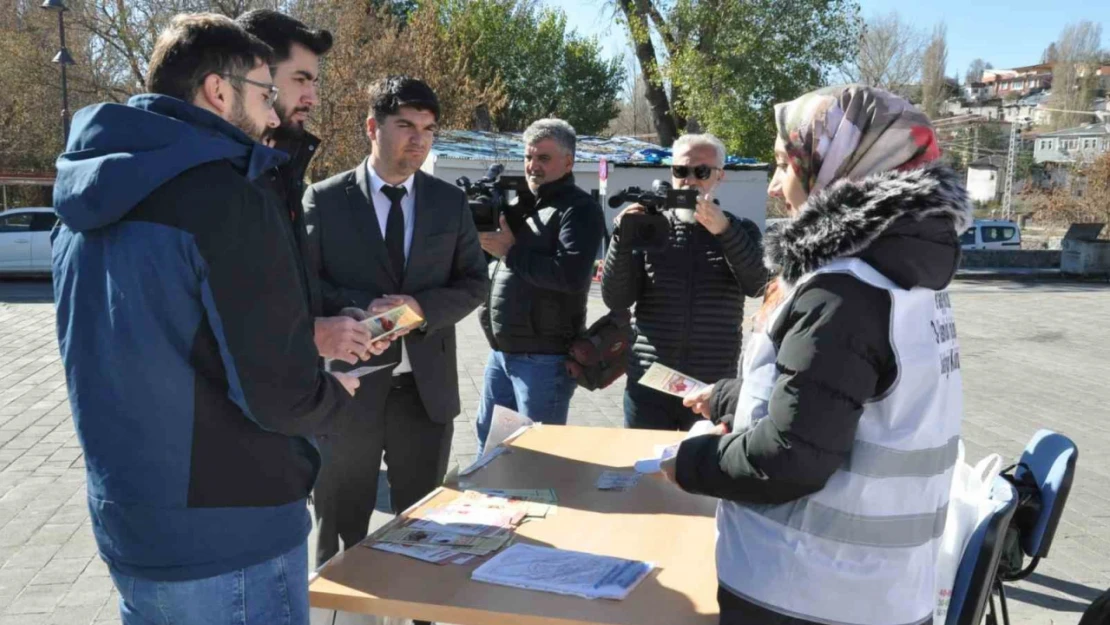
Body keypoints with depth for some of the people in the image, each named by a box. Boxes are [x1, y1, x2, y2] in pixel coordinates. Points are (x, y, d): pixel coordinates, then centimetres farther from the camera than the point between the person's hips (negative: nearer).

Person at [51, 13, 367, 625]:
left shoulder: (87, 207, 7)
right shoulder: (224, 198, -21)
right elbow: (280, 396, -22)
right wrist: (338, 393, 0)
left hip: (127, 527, 8)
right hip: (228, 539, -8)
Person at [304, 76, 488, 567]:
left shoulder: (450, 202, 6)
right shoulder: (324, 199, -2)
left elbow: (474, 282, 6)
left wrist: (423, 307, -12)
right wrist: (361, 307, -19)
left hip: (428, 385, 3)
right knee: (341, 528, 12)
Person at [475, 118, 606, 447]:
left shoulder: (579, 209, -9)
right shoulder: (519, 202, 14)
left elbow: (572, 275, -23)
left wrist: (511, 251, -16)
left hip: (544, 357, -8)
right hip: (502, 352, 8)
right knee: (489, 442, 18)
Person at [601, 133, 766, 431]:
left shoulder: (740, 231, 6)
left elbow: (757, 286, -13)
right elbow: (616, 300, -3)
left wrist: (725, 230, -27)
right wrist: (623, 237, -17)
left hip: (714, 388, 0)